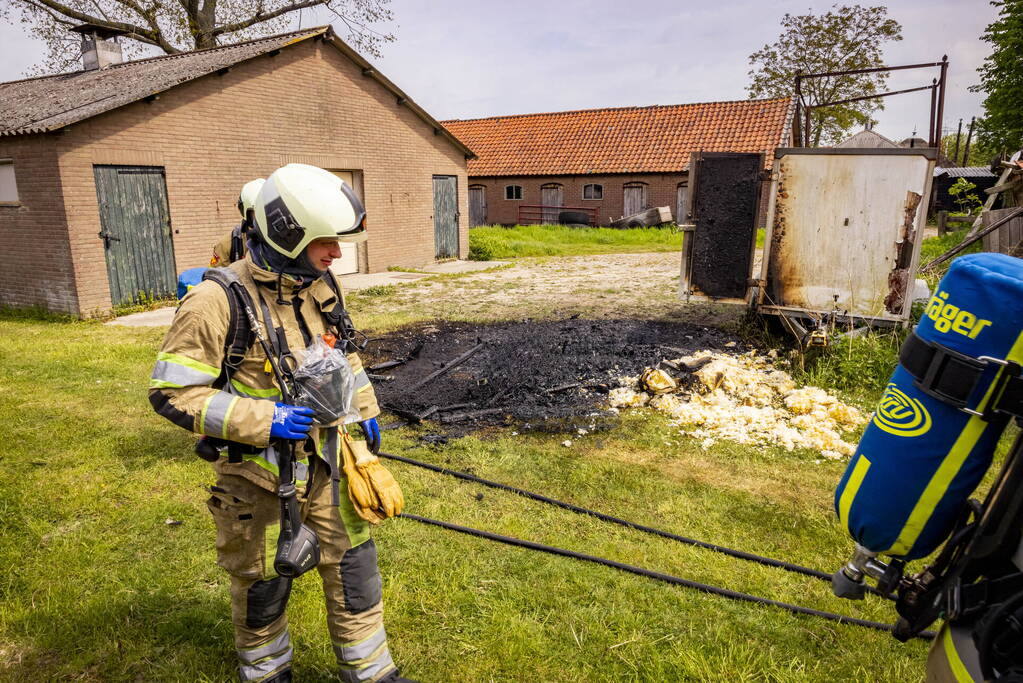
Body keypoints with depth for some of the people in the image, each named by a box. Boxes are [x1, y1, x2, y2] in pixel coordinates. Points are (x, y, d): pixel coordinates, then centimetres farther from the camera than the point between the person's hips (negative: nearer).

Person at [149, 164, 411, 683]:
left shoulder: (322, 288, -1)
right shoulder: (219, 300, -21)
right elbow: (172, 392, -19)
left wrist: (365, 411, 12)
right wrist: (262, 420, -25)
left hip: (327, 460, 5)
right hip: (259, 473, -5)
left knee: (353, 563, 14)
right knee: (264, 582, 16)